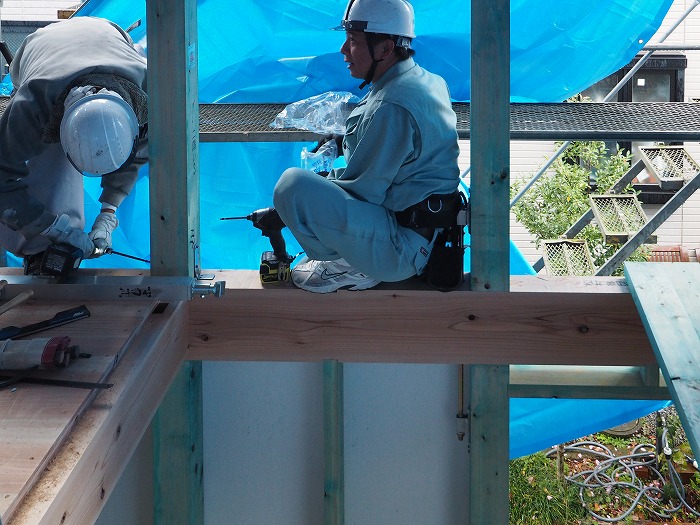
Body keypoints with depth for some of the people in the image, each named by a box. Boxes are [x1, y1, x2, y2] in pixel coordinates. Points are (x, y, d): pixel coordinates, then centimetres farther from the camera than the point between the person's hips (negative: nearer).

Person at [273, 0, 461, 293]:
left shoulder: (391, 107, -22)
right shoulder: (429, 81, 11)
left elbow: (361, 190, -18)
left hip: (401, 251, -11)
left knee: (293, 184, -25)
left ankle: (348, 267, -6)